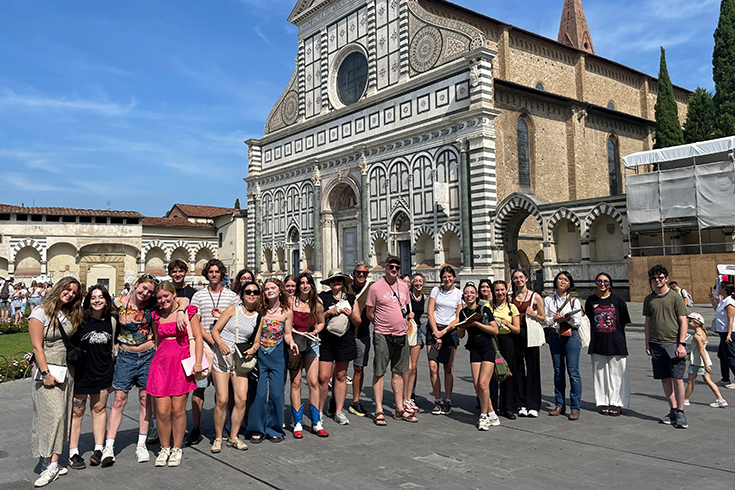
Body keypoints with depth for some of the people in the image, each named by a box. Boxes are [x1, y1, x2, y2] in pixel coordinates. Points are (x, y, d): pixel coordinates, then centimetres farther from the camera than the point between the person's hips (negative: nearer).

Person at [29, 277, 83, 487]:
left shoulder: (70, 315, 10)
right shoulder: (41, 312, -8)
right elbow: (37, 346, -11)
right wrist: (45, 373, -15)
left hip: (67, 370, 6)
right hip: (48, 370, -6)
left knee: (62, 415, 4)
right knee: (52, 413, -12)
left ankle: (52, 462, 10)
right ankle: (51, 464, -8)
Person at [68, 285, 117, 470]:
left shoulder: (111, 321, 5)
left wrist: (113, 373, 15)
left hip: (103, 373, 3)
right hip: (80, 371, -3)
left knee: (99, 408, 11)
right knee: (77, 411, 3)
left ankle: (99, 449, 21)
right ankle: (73, 453, 14)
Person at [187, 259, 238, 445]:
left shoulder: (231, 295, 8)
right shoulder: (198, 296, 6)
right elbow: (195, 324, 0)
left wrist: (222, 317, -11)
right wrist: (212, 341, -11)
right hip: (203, 346, 0)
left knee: (224, 388, 4)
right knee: (198, 387, 0)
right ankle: (196, 429, 9)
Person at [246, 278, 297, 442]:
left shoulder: (287, 312, -2)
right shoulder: (260, 309, -2)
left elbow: (287, 334, 4)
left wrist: (291, 343, -16)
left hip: (278, 356, 0)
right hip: (260, 354, 0)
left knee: (276, 393, 2)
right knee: (259, 393, -1)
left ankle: (274, 429, 17)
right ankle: (257, 429, 14)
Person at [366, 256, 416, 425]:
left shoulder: (403, 286, 10)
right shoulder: (376, 287, -6)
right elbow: (369, 313, -2)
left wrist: (402, 324, 12)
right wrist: (382, 325, 1)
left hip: (401, 334, 5)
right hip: (382, 335, -5)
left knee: (398, 372, 12)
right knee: (379, 372, 0)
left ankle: (399, 409, 20)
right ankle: (378, 411, 7)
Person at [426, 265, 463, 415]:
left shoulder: (459, 294, 6)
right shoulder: (436, 290, 6)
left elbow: (458, 318, 3)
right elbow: (430, 314, 2)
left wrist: (443, 331, -8)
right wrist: (436, 333, -7)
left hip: (450, 331, 0)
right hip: (434, 330, 0)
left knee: (449, 368, 0)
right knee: (433, 367, -7)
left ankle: (447, 401, 9)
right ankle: (437, 401, 4)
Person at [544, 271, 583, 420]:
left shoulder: (574, 301, 2)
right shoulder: (548, 300, 8)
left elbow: (578, 323, -2)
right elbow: (545, 319, 5)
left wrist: (568, 318, -19)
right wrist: (554, 318, -14)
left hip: (571, 336, -3)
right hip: (555, 336, 3)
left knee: (573, 372, -7)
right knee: (558, 371, 8)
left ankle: (575, 408, -1)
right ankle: (560, 406, 17)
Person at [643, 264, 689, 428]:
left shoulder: (675, 297, -2)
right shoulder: (649, 300, 9)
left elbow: (683, 322, -3)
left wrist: (682, 344, -10)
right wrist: (647, 344, 10)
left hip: (674, 344, -4)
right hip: (657, 344, 4)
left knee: (677, 379, -5)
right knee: (665, 379, 7)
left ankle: (680, 413, 5)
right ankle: (673, 411, 18)